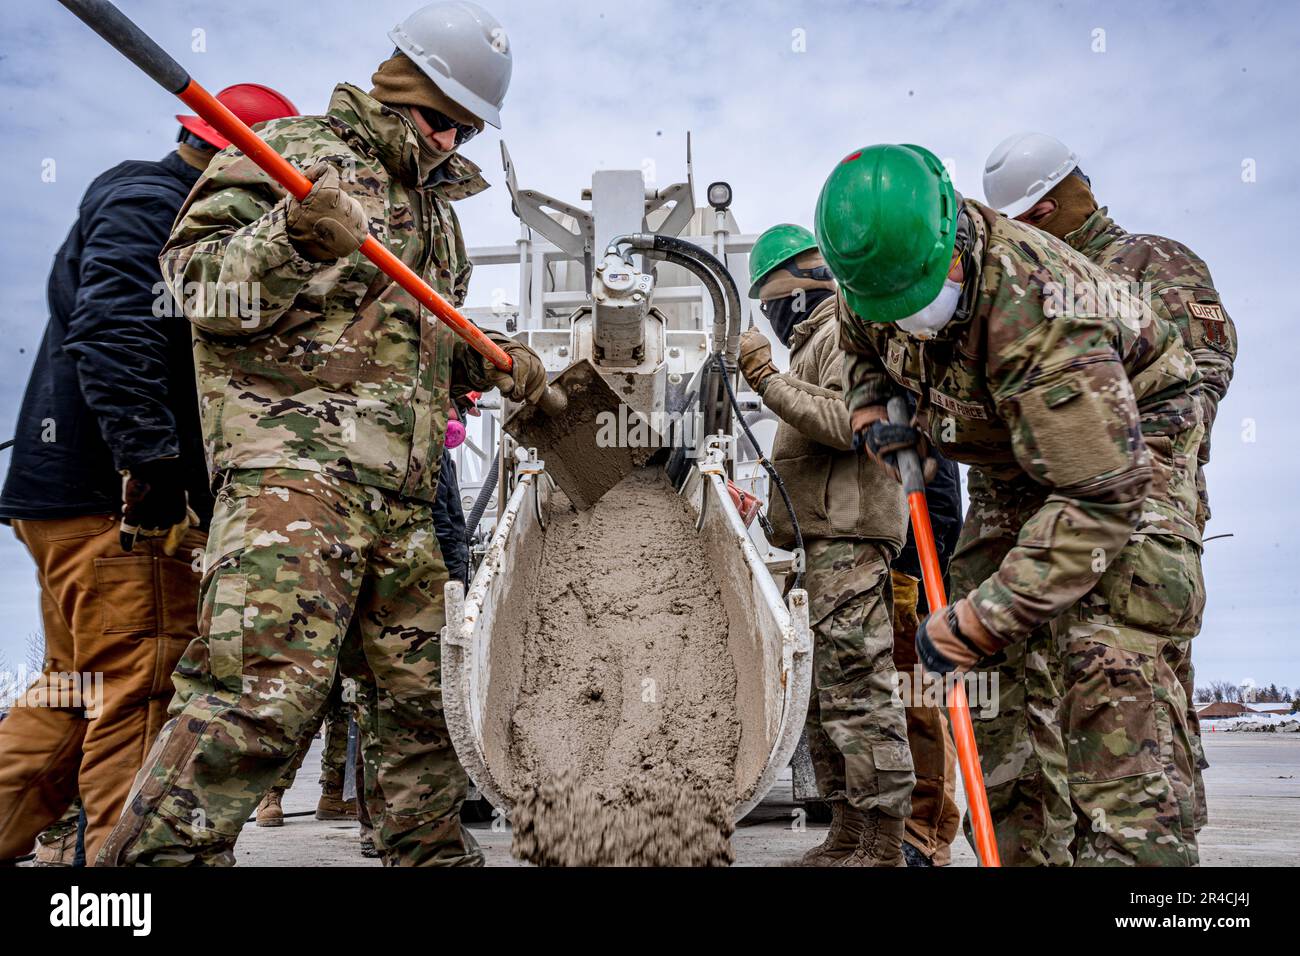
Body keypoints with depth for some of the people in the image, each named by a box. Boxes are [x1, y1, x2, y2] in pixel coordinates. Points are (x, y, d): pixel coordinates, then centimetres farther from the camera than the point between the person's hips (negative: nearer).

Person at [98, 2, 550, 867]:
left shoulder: (438, 203, 26)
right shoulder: (292, 152, 2)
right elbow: (191, 284, -6)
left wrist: (494, 361, 16)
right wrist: (289, 237, -23)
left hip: (402, 490, 8)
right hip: (295, 460, -8)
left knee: (417, 689, 15)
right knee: (265, 686, -20)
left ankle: (433, 849, 29)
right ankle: (161, 850, -9)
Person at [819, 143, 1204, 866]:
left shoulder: (1038, 311, -39)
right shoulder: (874, 278, -15)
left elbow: (1099, 497, -40)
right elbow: (864, 350, 12)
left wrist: (974, 619, -39)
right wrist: (875, 418, -8)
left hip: (1124, 442, -6)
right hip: (1012, 459, 7)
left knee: (1103, 658, -24)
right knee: (1005, 668, 1)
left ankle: (1133, 849, -19)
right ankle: (1025, 851, 9)